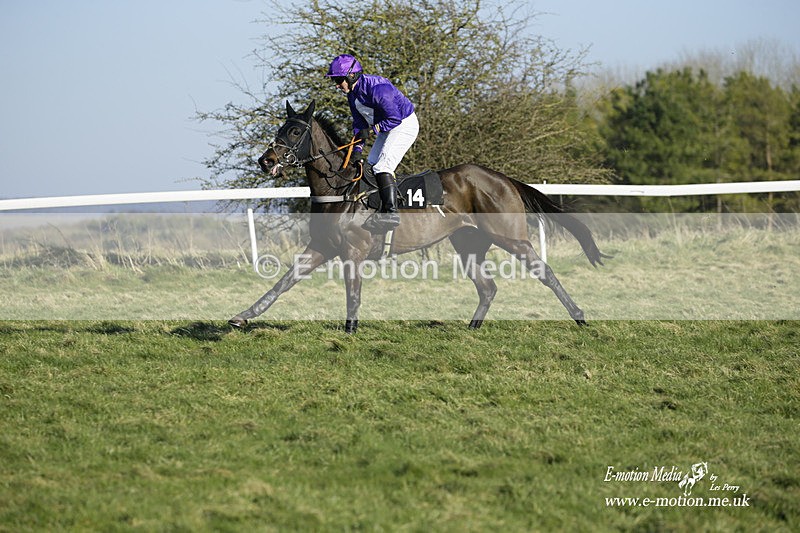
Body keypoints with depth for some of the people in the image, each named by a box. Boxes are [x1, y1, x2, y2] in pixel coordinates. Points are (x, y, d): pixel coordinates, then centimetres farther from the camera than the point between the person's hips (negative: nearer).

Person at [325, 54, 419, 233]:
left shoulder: (377, 88, -30)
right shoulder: (353, 93, 0)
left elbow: (395, 118, -28)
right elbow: (359, 123, 8)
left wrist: (371, 129, -26)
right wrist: (358, 149, -1)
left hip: (404, 125, -10)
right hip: (385, 129, 10)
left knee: (383, 166, -20)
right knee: (371, 166, 9)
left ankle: (391, 212, -25)